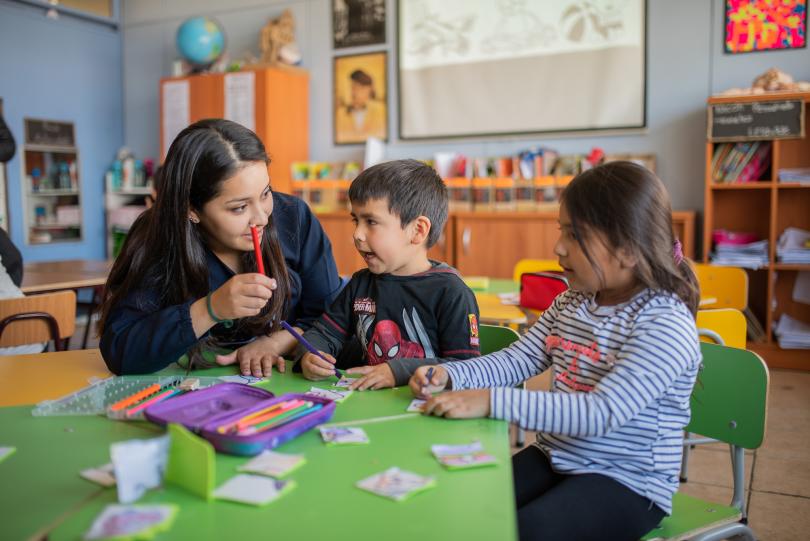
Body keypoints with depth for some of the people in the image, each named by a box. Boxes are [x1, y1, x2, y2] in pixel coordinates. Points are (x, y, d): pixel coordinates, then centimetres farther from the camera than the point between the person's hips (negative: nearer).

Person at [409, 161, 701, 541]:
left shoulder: (666, 325, -21)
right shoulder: (571, 303, 4)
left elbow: (601, 414, -31)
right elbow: (517, 359, 7)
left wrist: (491, 401, -35)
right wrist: (450, 375, -11)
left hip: (626, 482, -6)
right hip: (552, 457, 7)